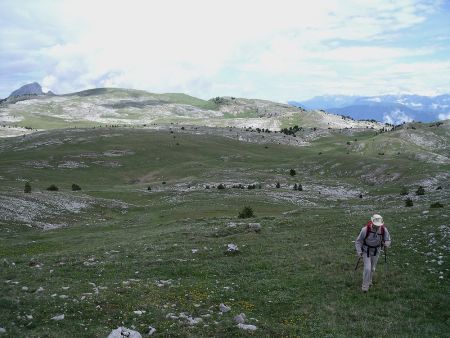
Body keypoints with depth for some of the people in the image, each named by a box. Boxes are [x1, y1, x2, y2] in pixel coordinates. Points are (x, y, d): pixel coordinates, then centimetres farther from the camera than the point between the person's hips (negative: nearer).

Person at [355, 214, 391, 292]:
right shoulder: (365, 229, -30)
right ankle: (365, 286, 5)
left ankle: (369, 281, 43)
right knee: (367, 268, -13)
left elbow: (388, 240, -8)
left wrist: (386, 244, -31)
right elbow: (358, 241, -17)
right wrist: (359, 252, -26)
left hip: (376, 251, 3)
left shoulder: (384, 230, -23)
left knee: (372, 268, 17)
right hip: (366, 251, -3)